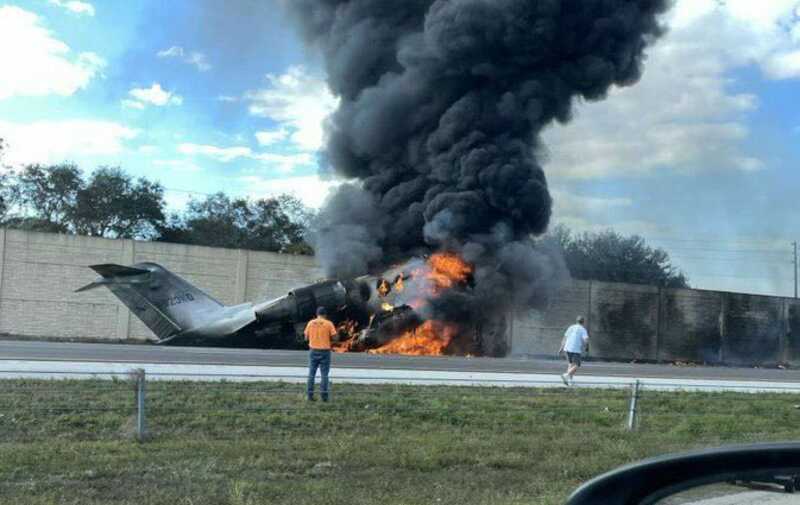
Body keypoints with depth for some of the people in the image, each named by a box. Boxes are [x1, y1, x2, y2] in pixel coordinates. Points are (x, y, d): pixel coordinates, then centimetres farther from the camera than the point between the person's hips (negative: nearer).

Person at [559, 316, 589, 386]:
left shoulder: (571, 327, 14)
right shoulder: (583, 329, -2)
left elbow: (565, 338, 12)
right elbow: (586, 340, -14)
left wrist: (561, 348, 14)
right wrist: (587, 347, 5)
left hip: (568, 348, 6)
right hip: (576, 350, -6)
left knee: (571, 364, 19)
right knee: (576, 366, -2)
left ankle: (570, 379, 11)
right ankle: (566, 375, -23)